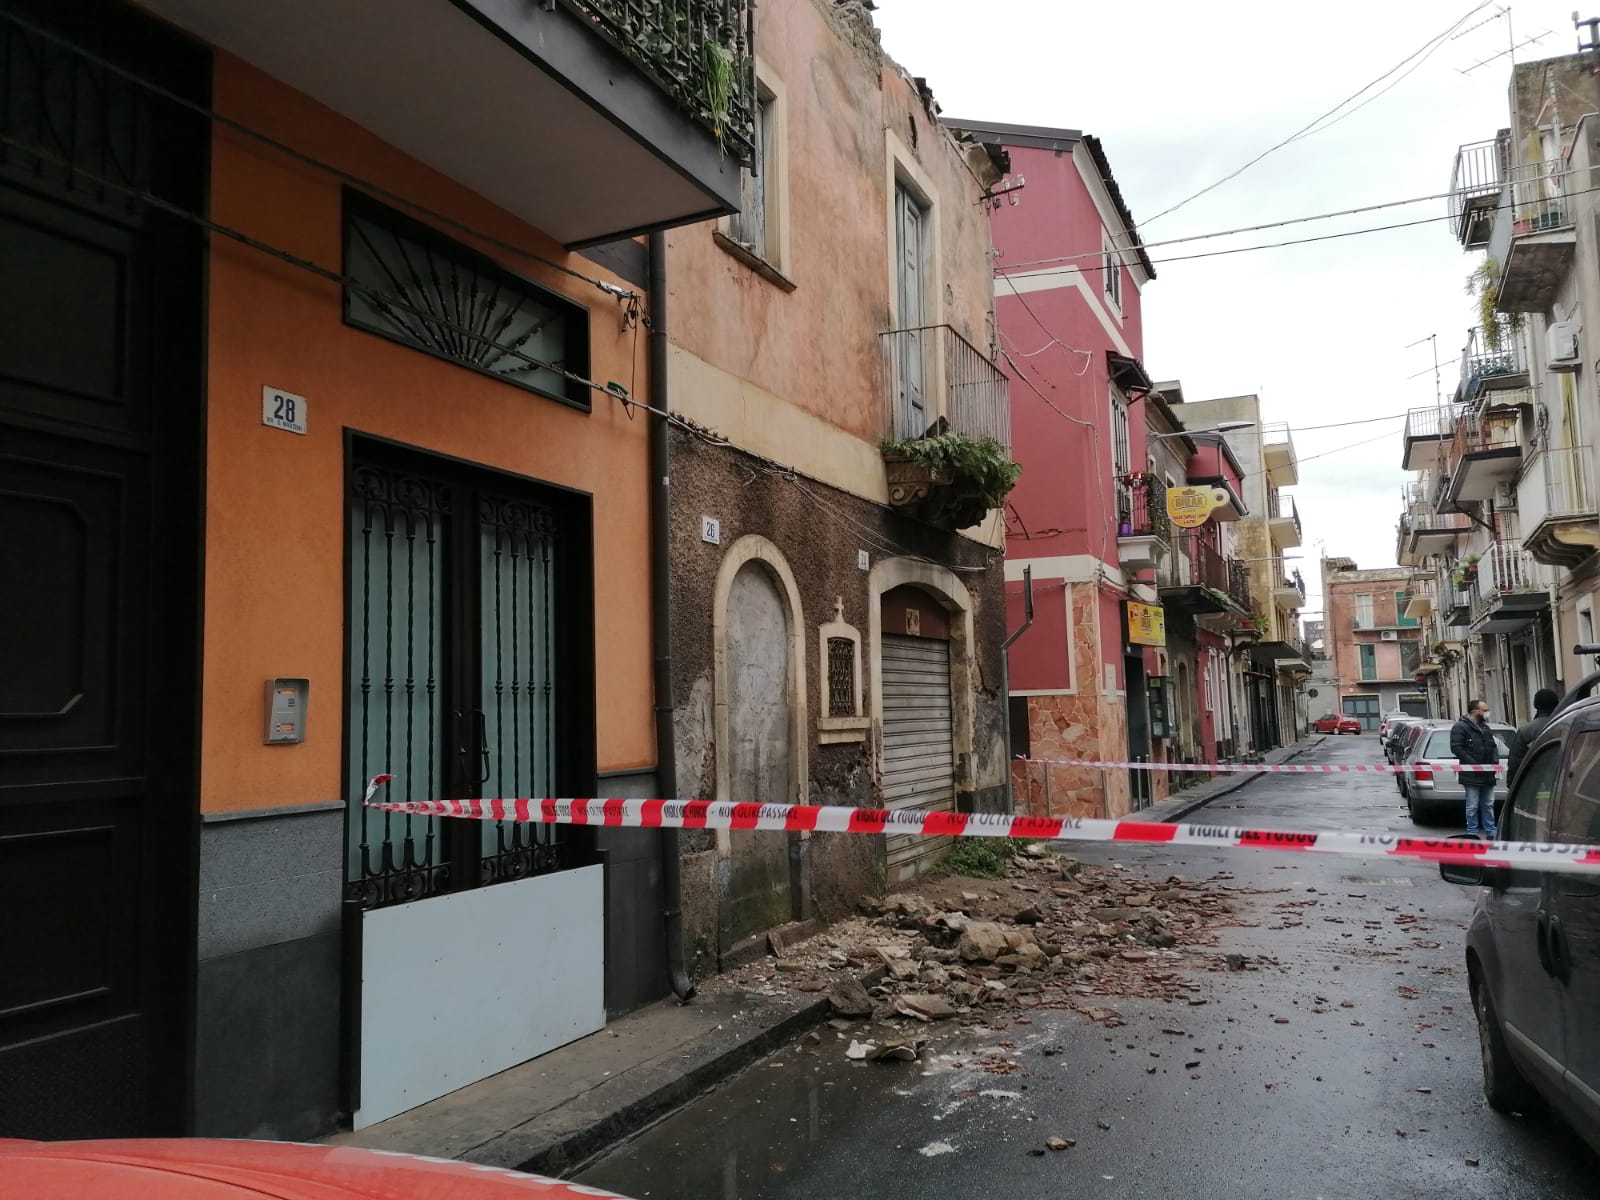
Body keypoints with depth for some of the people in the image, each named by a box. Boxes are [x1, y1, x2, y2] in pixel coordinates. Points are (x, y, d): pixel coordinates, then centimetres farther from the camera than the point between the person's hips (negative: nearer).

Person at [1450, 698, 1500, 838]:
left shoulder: (1485, 727, 18)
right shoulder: (1460, 727, -8)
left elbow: (1493, 746, 25)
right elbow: (1456, 748, -16)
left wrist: (1495, 761, 7)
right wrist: (1473, 763, -20)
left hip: (1487, 774, 7)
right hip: (1472, 775, -7)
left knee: (1488, 805, 13)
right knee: (1472, 807, -3)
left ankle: (1491, 833, 21)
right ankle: (1472, 834, 4)